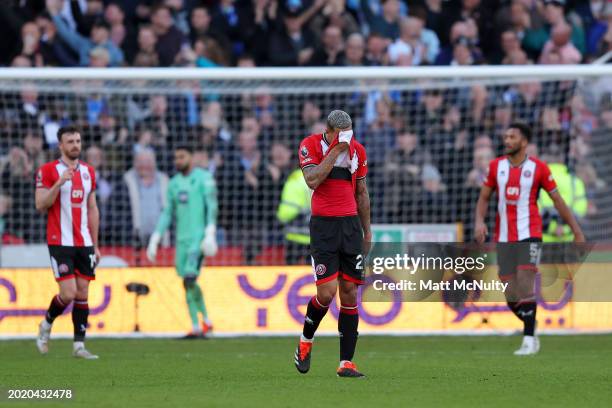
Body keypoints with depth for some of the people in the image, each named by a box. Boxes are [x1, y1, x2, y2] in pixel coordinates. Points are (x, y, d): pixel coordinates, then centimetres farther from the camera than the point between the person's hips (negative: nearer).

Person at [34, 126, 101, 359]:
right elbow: (40, 205, -12)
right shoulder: (47, 171, -5)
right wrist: (59, 182, -23)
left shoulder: (88, 171, 12)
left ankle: (79, 345, 5)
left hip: (84, 244, 5)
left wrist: (95, 245, 14)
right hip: (60, 242, -5)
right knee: (68, 293, -12)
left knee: (82, 294, 1)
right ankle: (46, 325, 15)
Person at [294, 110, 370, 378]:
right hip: (323, 225, -4)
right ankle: (306, 341, 16)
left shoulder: (357, 150, 7)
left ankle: (346, 362, 1)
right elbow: (313, 181, -21)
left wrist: (367, 231, 18)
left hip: (351, 224, 4)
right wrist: (336, 149, -20)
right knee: (326, 293, -13)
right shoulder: (310, 145, -5)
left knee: (349, 292, -1)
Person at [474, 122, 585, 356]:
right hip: (503, 237, 4)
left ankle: (529, 340, -14)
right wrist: (479, 221, -9)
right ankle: (531, 330, 23)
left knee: (524, 284, -18)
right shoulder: (495, 166, 6)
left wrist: (577, 230, 3)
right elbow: (484, 198, 11)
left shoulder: (538, 168, -2)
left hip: (529, 234, -4)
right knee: (510, 295, 1)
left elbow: (557, 200, 3)